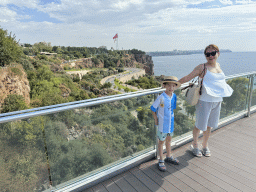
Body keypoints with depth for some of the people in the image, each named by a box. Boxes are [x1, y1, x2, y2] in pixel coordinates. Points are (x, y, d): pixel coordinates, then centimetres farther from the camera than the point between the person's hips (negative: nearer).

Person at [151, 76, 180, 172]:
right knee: (161, 141, 9)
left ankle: (169, 157, 43)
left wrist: (171, 117, 8)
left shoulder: (174, 96, -3)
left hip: (171, 122, 6)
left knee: (169, 140, 22)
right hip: (162, 123, -6)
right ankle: (161, 161, 25)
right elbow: (153, 108, -15)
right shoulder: (161, 97, -23)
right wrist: (156, 120, -10)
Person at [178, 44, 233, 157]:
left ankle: (205, 146, 37)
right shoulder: (202, 67, -11)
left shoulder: (218, 66, 9)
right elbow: (187, 78, -10)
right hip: (204, 101, -6)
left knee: (209, 125, 17)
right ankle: (194, 146, 29)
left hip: (217, 101, 6)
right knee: (200, 125, 6)